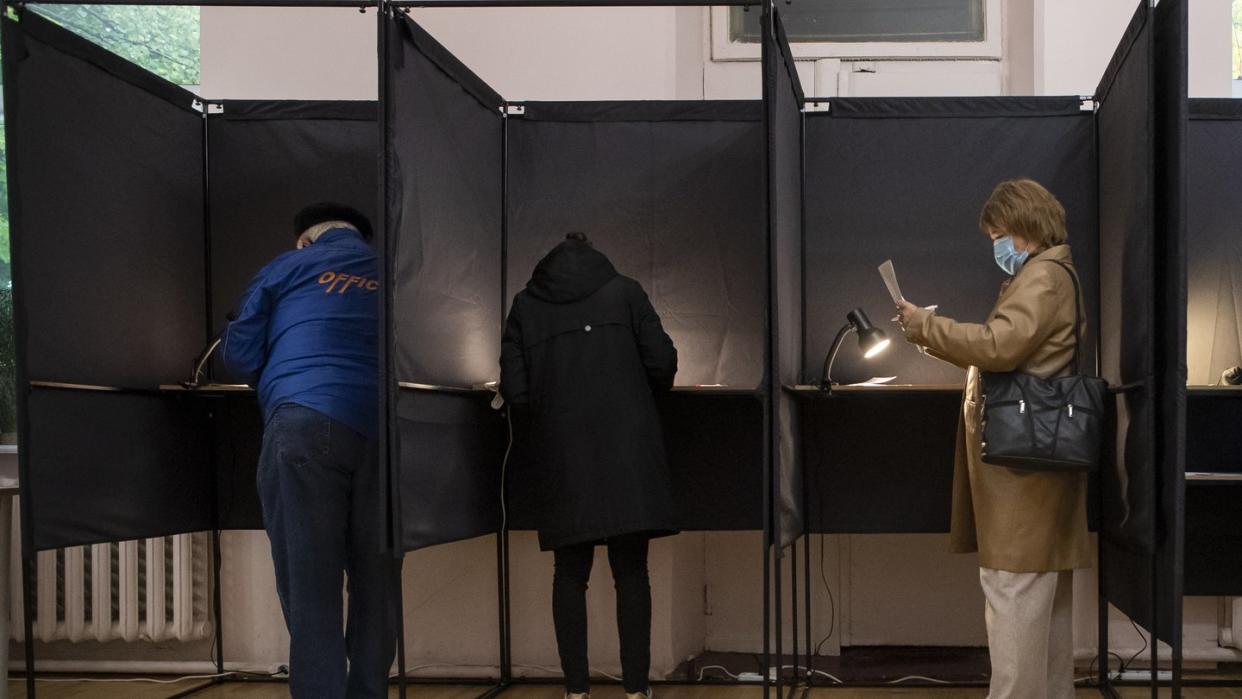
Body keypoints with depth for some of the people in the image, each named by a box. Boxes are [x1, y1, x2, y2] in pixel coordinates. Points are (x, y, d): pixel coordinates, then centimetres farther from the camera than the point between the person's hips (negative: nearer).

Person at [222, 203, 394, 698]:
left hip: (306, 423, -3)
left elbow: (239, 352, 13)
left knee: (309, 585, 0)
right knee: (376, 583, 11)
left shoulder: (289, 266, 15)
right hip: (383, 432, 3)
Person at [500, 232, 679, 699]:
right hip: (626, 451, -1)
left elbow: (514, 392, 2)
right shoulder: (623, 292, 7)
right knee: (631, 571, 5)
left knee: (570, 573, 9)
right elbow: (662, 363, 0)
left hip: (561, 455, 1)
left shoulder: (525, 306, 9)